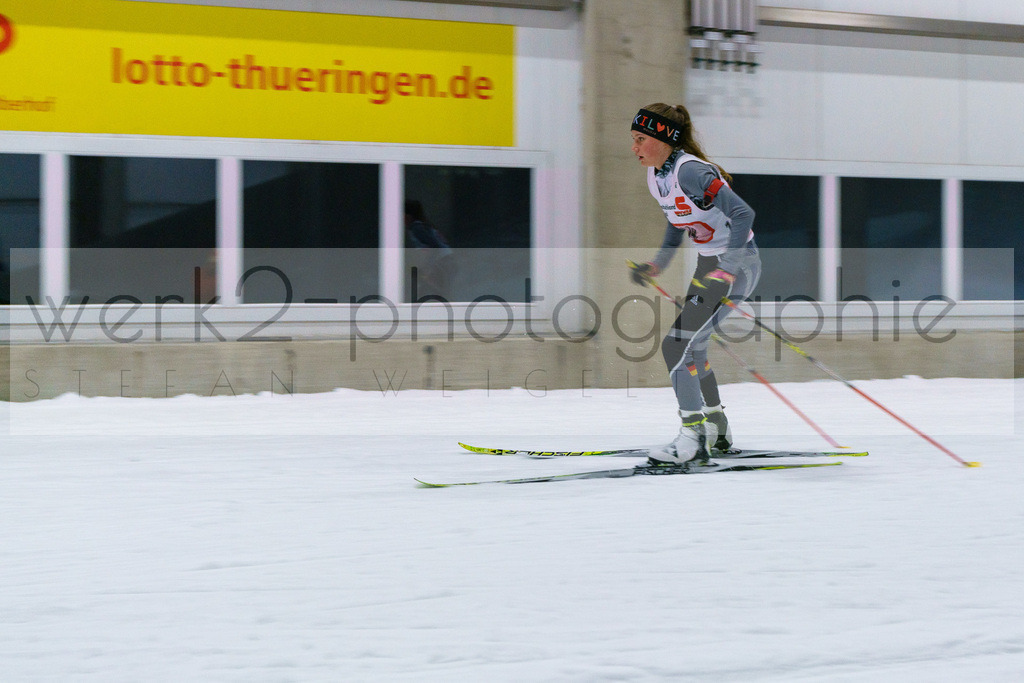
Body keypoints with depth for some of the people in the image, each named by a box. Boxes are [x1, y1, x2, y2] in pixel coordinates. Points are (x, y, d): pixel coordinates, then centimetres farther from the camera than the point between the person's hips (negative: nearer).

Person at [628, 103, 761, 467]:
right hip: (709, 261, 10)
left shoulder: (690, 171, -25)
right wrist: (658, 263, 16)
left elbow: (743, 214, -31)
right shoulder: (656, 174, 4)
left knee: (677, 344, -16)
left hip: (738, 263, -10)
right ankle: (716, 428, 39)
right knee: (691, 344, 21)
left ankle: (694, 440, -15)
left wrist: (725, 271, -34)